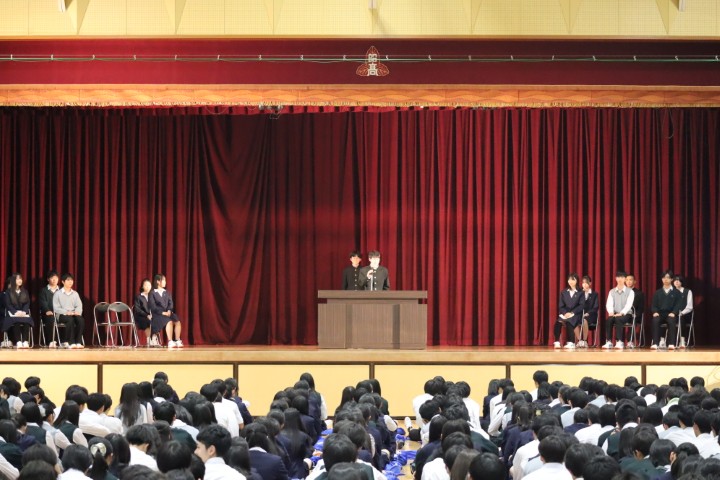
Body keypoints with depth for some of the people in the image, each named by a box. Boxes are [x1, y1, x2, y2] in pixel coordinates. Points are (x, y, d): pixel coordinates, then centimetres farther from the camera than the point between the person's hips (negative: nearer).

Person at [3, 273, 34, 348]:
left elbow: (27, 303, 10)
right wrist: (16, 312, -17)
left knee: (27, 321, -33)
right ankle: (18, 342, -42)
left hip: (23, 313, 2)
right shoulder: (8, 292, 8)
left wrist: (24, 312, -10)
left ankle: (25, 341, -39)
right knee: (16, 321, -37)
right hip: (12, 313, -2)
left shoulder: (25, 292, 19)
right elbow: (8, 304, -1)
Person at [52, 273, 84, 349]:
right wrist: (66, 312, -18)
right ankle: (70, 342, -35)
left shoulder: (75, 294, 20)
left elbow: (79, 305, 9)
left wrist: (77, 311, -14)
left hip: (74, 314, 4)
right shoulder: (58, 294, 7)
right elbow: (56, 308, -3)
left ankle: (78, 342, -31)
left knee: (81, 319, -31)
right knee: (70, 319, -37)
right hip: (62, 315, -4)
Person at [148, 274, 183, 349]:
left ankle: (177, 341, -23)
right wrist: (163, 312, -18)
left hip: (168, 313, 6)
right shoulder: (153, 294, 0)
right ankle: (170, 342, -34)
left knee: (177, 322, -23)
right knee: (169, 322, -33)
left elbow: (171, 304, 11)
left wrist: (169, 311, -10)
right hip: (157, 314, -6)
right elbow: (153, 307, -9)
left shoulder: (167, 293, 19)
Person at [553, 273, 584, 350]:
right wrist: (565, 313, -11)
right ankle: (557, 342, -31)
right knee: (558, 322, -31)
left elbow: (581, 306, -4)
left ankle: (571, 343, -33)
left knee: (569, 322, -37)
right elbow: (561, 306, 9)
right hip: (565, 313, 3)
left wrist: (571, 313, -16)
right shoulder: (563, 292, 15)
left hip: (575, 314, -3)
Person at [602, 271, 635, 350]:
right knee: (609, 319, -32)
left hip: (626, 314, -3)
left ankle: (620, 342, -39)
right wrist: (611, 312, -23)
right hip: (615, 314, 3)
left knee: (618, 319, -37)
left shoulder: (630, 292, 0)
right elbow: (609, 304, -1)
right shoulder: (612, 292, 11)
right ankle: (608, 342, -34)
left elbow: (628, 305, -13)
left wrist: (621, 313, -29)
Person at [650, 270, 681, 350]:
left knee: (671, 321, -37)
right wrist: (655, 312, -10)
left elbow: (677, 305, 2)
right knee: (655, 321, -33)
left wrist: (673, 313, -17)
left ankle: (671, 344, -37)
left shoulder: (676, 293, 13)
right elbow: (654, 304, 13)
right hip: (660, 313, 2)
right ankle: (655, 343, -36)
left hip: (671, 314, -2)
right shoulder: (658, 293, 21)